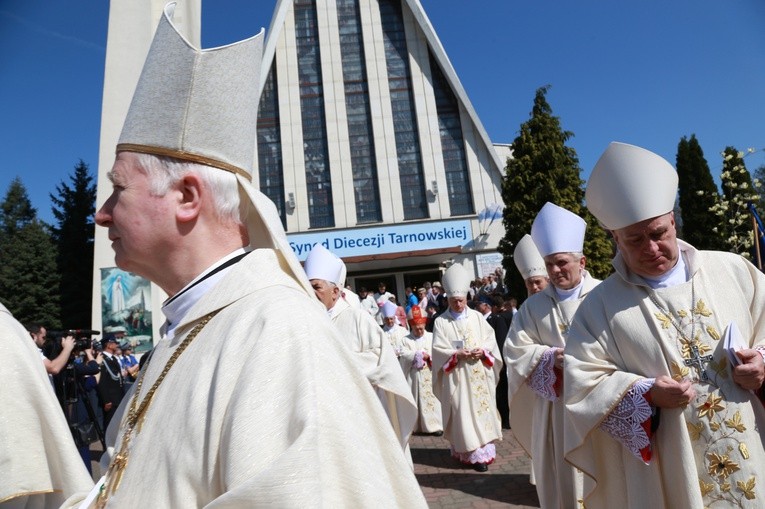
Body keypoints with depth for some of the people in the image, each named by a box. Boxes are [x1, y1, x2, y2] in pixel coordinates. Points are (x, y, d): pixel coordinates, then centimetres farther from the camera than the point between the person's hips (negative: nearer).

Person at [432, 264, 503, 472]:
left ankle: (484, 449, 21)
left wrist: (483, 351, -13)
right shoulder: (441, 322, -2)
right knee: (463, 413, -1)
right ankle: (472, 453, 6)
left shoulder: (477, 317, 6)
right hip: (457, 377, -3)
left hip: (480, 374, 3)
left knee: (483, 410, 9)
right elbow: (438, 349, -6)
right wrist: (458, 354, -19)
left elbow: (490, 339, 6)